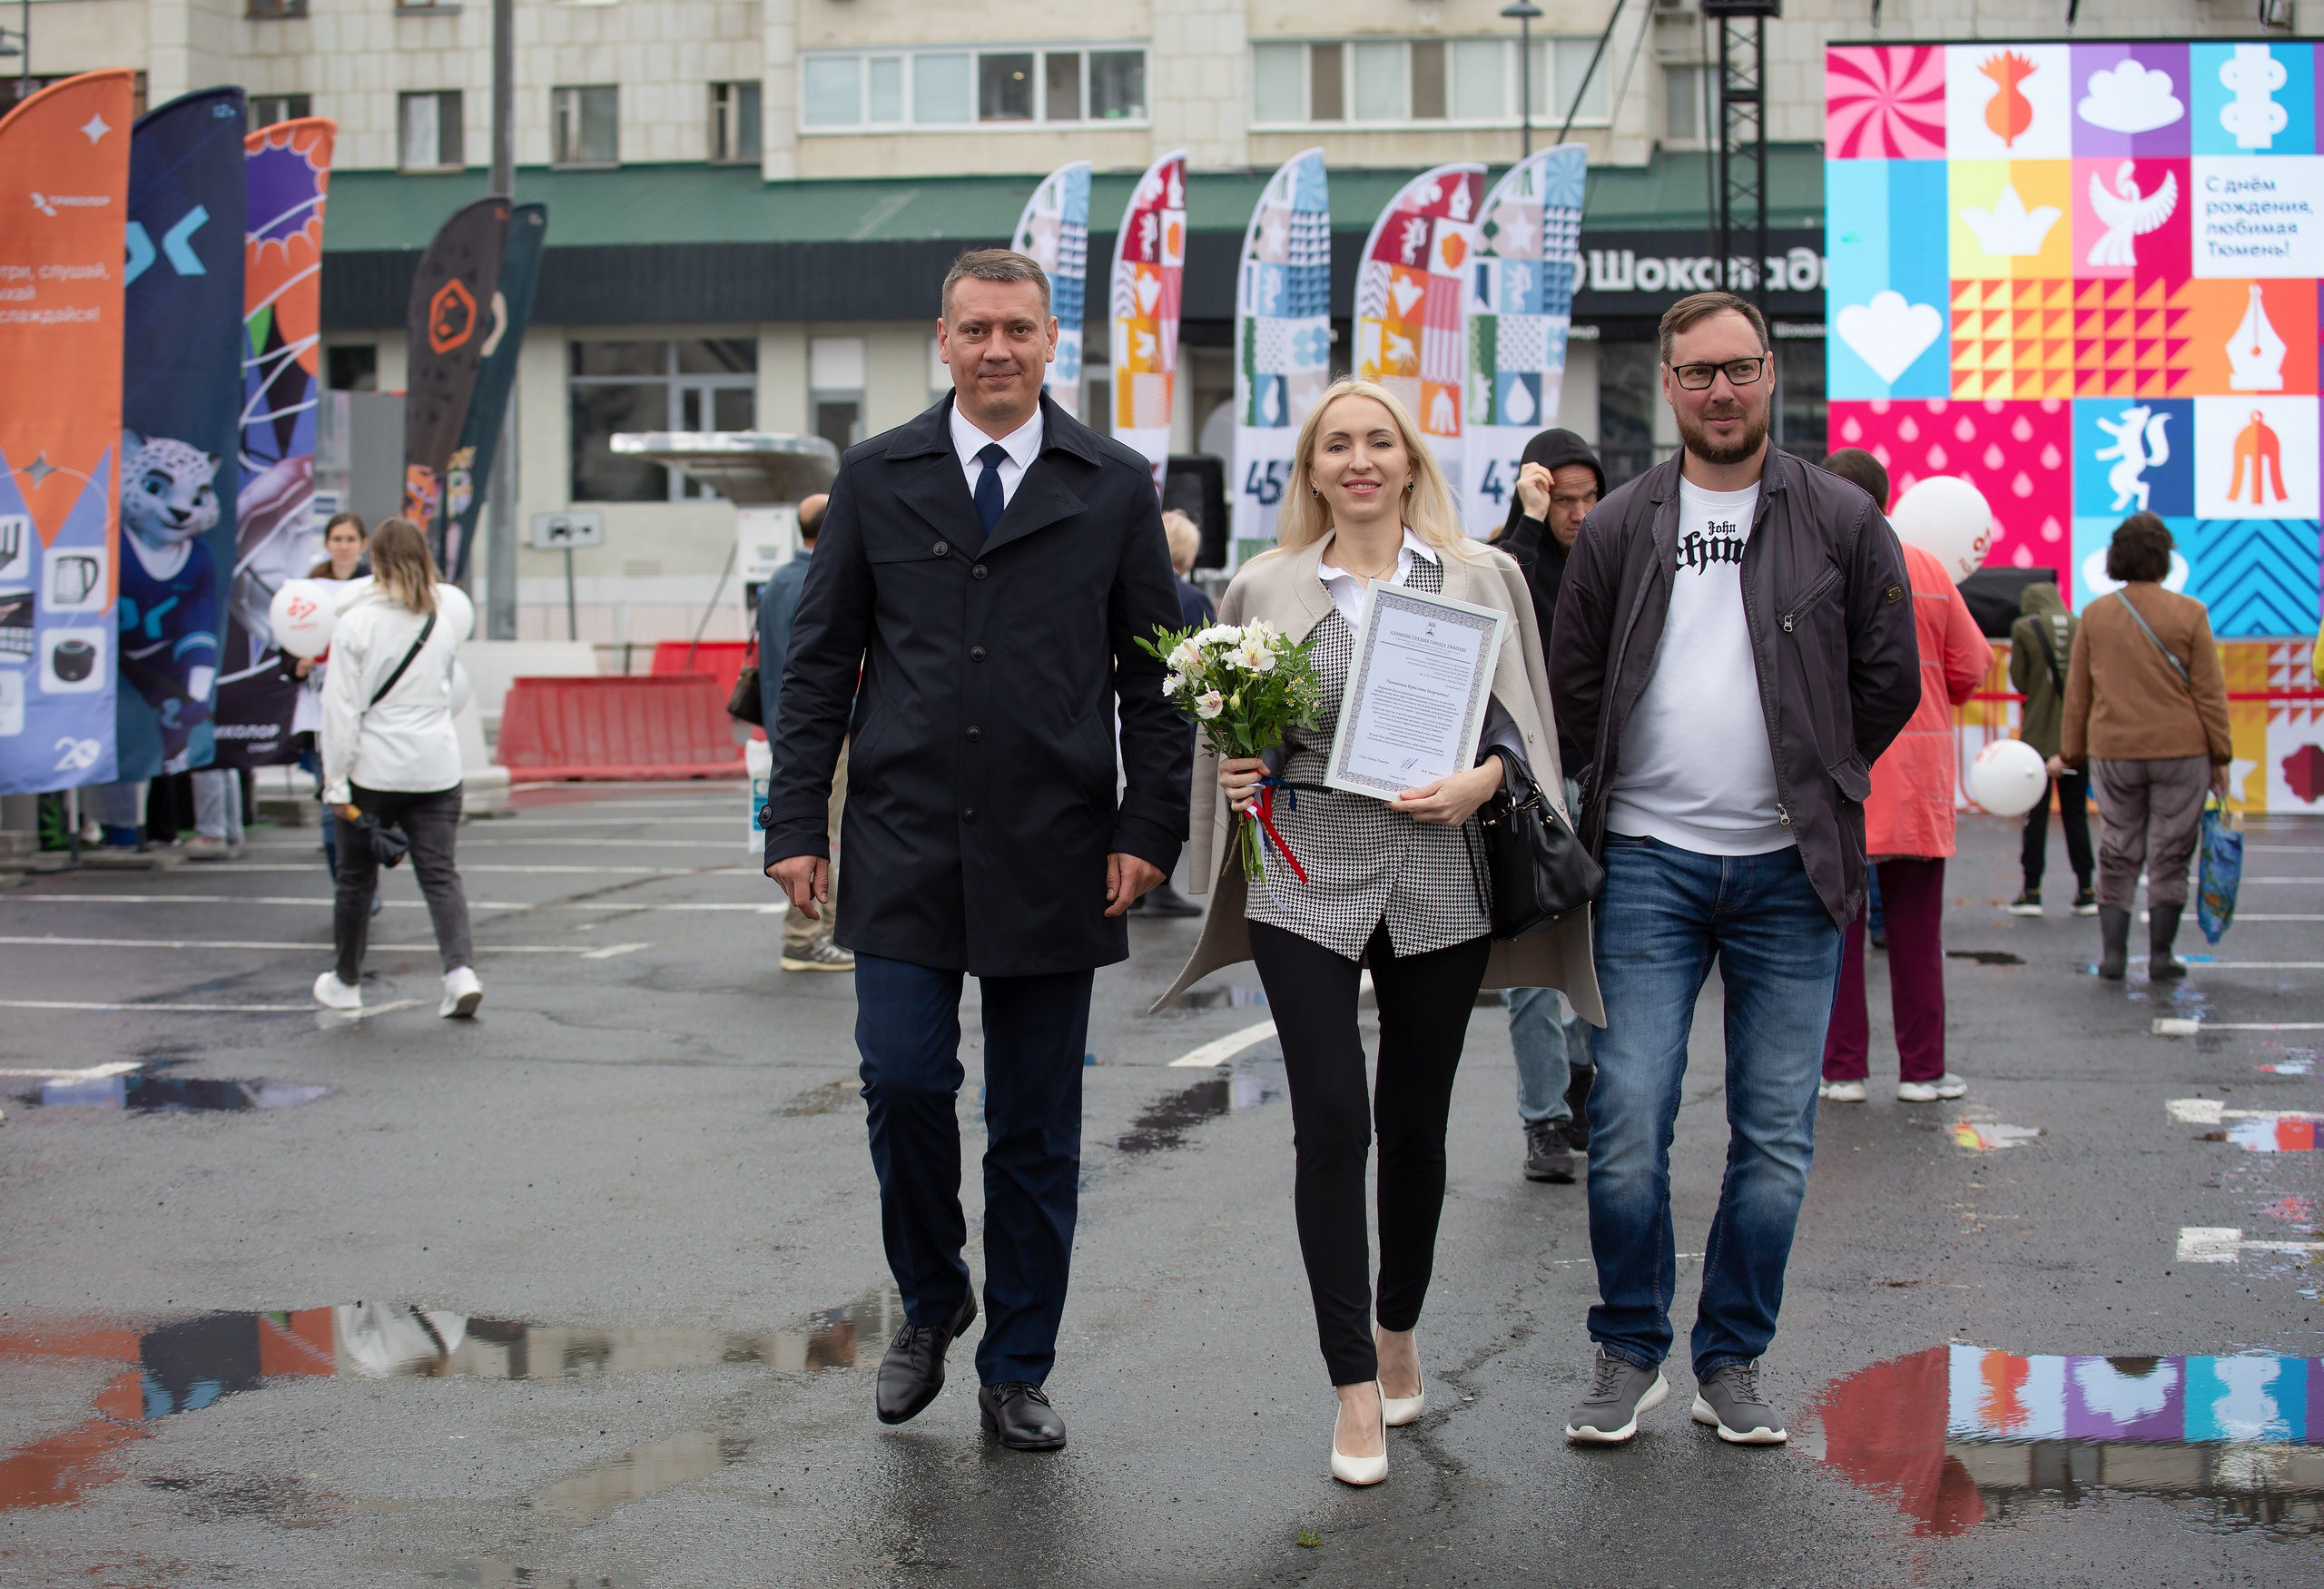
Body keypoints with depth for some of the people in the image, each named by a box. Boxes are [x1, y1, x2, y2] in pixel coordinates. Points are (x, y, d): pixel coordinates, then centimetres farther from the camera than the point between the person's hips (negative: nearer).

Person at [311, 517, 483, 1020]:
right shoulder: (452, 609, -2)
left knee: (356, 878, 14)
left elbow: (342, 708, -11)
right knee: (440, 873, 4)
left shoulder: (356, 622, -12)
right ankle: (460, 969, -17)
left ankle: (346, 982, 28)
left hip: (373, 770, -2)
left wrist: (337, 781, -7)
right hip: (437, 767, 2)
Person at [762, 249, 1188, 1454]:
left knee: (1037, 1129, 6)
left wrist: (1150, 829, -4)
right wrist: (797, 822, -1)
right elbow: (819, 663, 6)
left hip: (1053, 855, 0)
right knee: (904, 1084, -7)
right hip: (904, 845, 0)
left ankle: (1016, 1374, 18)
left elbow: (1154, 674, 5)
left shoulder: (1115, 488, 5)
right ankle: (930, 1305, 20)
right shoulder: (875, 480, 6)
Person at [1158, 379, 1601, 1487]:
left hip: (1438, 879, 0)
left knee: (1414, 1123, 9)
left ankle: (1399, 1333, 32)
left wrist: (1484, 777, -12)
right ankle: (1357, 1389, -1)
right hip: (1308, 878, 0)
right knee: (1329, 1120, -8)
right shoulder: (1266, 586, 7)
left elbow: (1521, 719, 7)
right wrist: (1241, 772, -5)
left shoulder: (1480, 577, 5)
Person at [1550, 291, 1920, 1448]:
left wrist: (1811, 786, 8)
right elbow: (1574, 686, 12)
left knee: (1775, 1134, 3)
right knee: (1629, 1120, -5)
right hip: (1650, 863, 0)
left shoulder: (1841, 521, 3)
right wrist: (1618, 798, 8)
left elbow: (1889, 681, 8)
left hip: (1787, 872, 0)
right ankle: (1629, 1354, 10)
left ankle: (1732, 1360, 17)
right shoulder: (1618, 528, 5)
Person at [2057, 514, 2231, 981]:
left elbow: (2077, 692, 7)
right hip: (2181, 750, -2)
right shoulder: (2189, 614, -6)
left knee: (2117, 855, 11)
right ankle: (2161, 955, 7)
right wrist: (2220, 757, 2)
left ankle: (2112, 953, 5)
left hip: (2113, 751, 2)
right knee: (2170, 854, 7)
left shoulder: (2094, 615, 2)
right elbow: (2209, 692, -4)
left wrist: (2070, 752, 15)